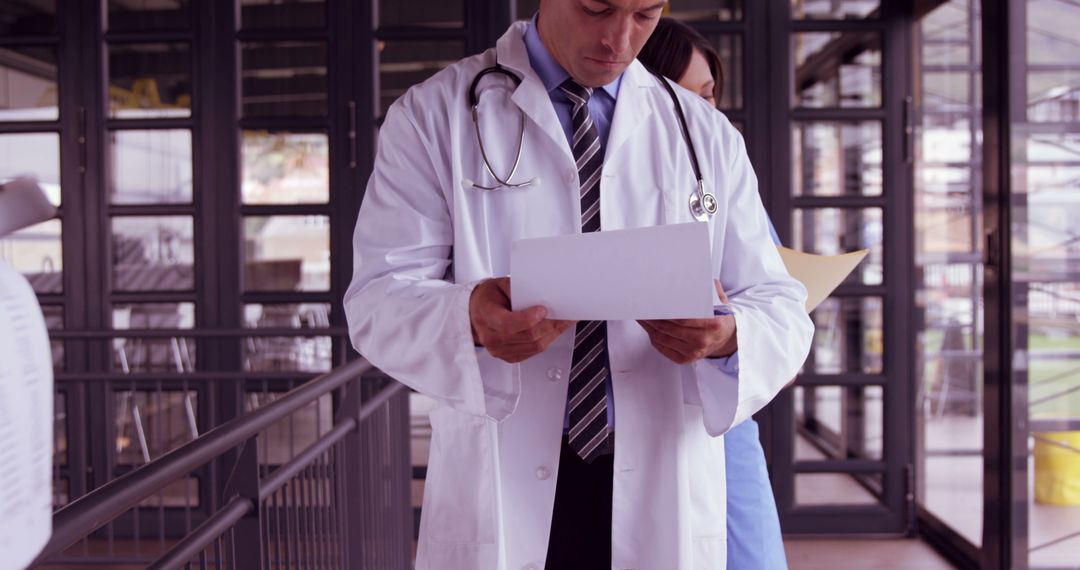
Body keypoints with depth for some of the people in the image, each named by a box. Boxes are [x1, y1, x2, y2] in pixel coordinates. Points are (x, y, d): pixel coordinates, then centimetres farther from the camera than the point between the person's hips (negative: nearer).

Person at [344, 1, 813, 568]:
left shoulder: (708, 135, 7)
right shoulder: (433, 115, -1)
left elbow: (781, 310, 4)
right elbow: (377, 299, -8)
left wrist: (729, 337, -20)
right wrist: (470, 319, -30)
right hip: (498, 496, -2)